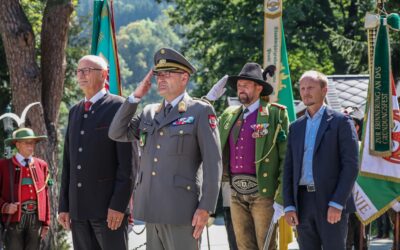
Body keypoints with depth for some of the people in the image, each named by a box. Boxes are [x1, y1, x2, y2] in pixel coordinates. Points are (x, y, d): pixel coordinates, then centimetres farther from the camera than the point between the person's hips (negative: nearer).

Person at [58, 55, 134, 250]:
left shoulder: (119, 108, -4)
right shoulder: (75, 112, 18)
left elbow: (128, 162, -10)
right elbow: (68, 162, 17)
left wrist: (118, 204, -16)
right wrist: (64, 205, 12)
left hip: (109, 206, -7)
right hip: (78, 208, 7)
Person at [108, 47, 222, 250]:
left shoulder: (200, 111, -2)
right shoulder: (149, 113, 16)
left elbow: (213, 163, -7)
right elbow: (117, 133, 7)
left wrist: (206, 208, -14)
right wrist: (136, 96, 4)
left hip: (181, 210, -6)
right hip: (152, 209, 6)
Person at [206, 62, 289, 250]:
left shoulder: (275, 114, -2)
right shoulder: (229, 115, 15)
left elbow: (286, 156, -6)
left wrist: (281, 199, -12)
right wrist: (209, 99, 11)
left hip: (263, 192, -5)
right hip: (236, 193, 5)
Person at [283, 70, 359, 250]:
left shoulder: (340, 122, 0)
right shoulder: (296, 127, 16)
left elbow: (351, 165, -7)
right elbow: (289, 168, 14)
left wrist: (337, 204, -16)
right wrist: (288, 206, 2)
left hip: (332, 202, -5)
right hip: (302, 202, 5)